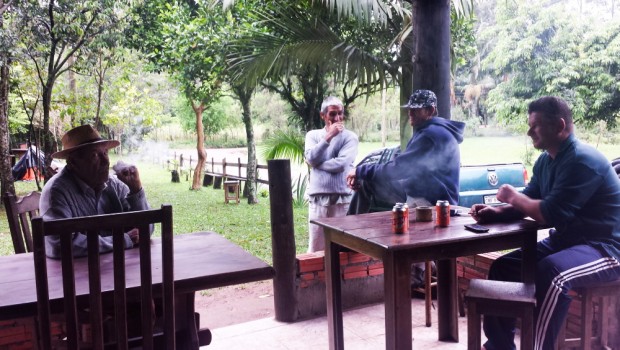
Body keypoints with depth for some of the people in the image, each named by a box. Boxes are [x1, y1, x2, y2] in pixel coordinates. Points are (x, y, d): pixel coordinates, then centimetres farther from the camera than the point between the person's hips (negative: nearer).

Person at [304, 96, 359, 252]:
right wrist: (328, 137, -10)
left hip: (342, 199, -2)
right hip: (318, 199, 2)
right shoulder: (313, 135, 11)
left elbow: (341, 164, -12)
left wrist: (317, 163, -2)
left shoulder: (350, 137, 2)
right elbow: (311, 158, -7)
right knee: (316, 248, 7)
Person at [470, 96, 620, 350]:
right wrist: (496, 212, -7)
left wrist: (513, 197, -12)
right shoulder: (545, 160, 7)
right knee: (502, 268, 6)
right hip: (566, 241, 10)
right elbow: (529, 202, 12)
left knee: (551, 272, -38)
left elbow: (552, 214, -28)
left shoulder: (582, 160, -22)